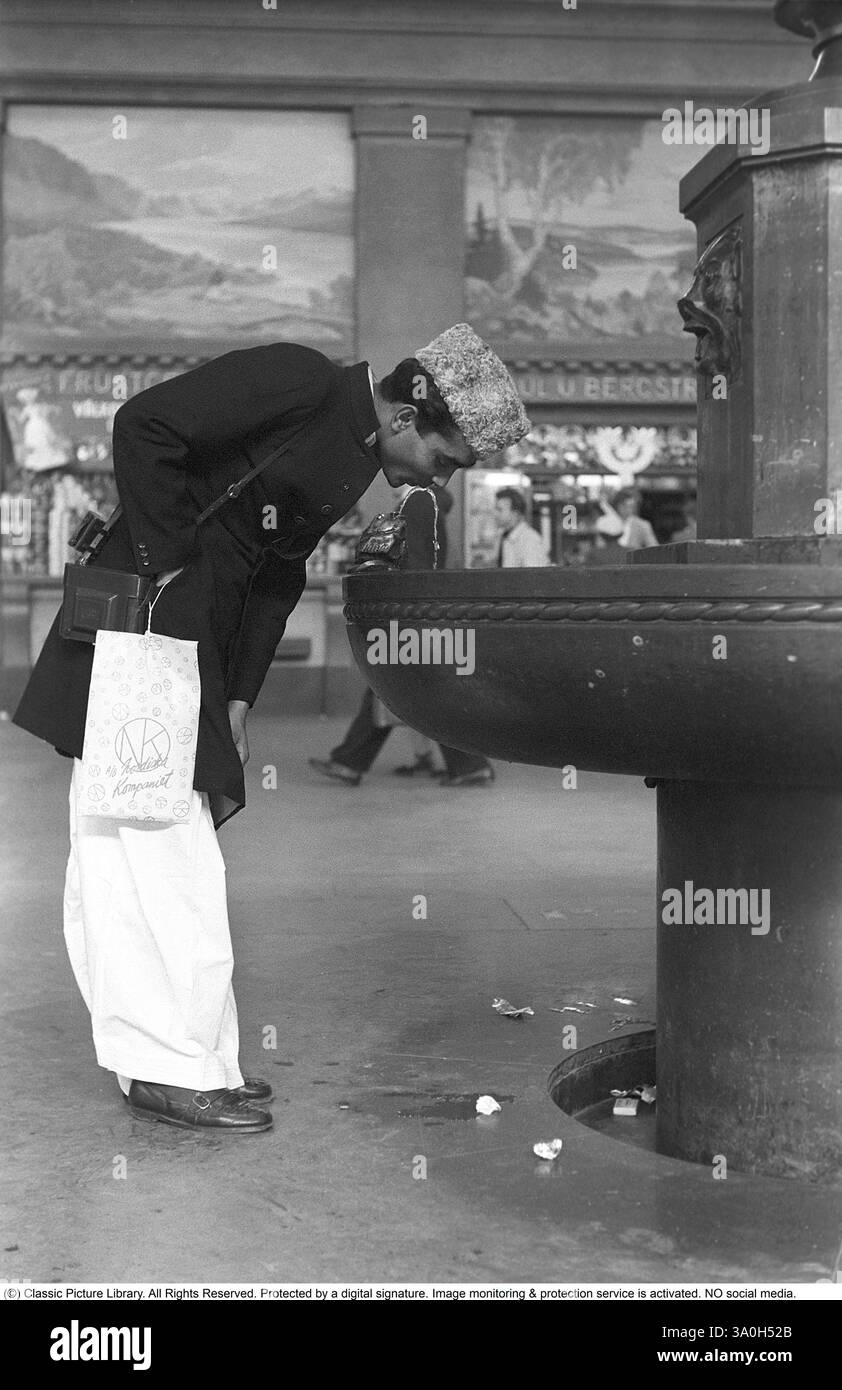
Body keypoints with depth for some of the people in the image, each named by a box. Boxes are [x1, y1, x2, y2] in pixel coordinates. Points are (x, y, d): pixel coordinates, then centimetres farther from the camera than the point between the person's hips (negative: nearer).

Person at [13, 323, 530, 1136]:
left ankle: (191, 1060, 19)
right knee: (164, 849, -6)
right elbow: (142, 424, -20)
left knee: (134, 859, 12)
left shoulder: (355, 458, 12)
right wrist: (167, 563, -18)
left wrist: (237, 704, 7)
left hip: (199, 640, 9)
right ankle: (174, 1069, 2)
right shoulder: (295, 382, -15)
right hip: (144, 618, -9)